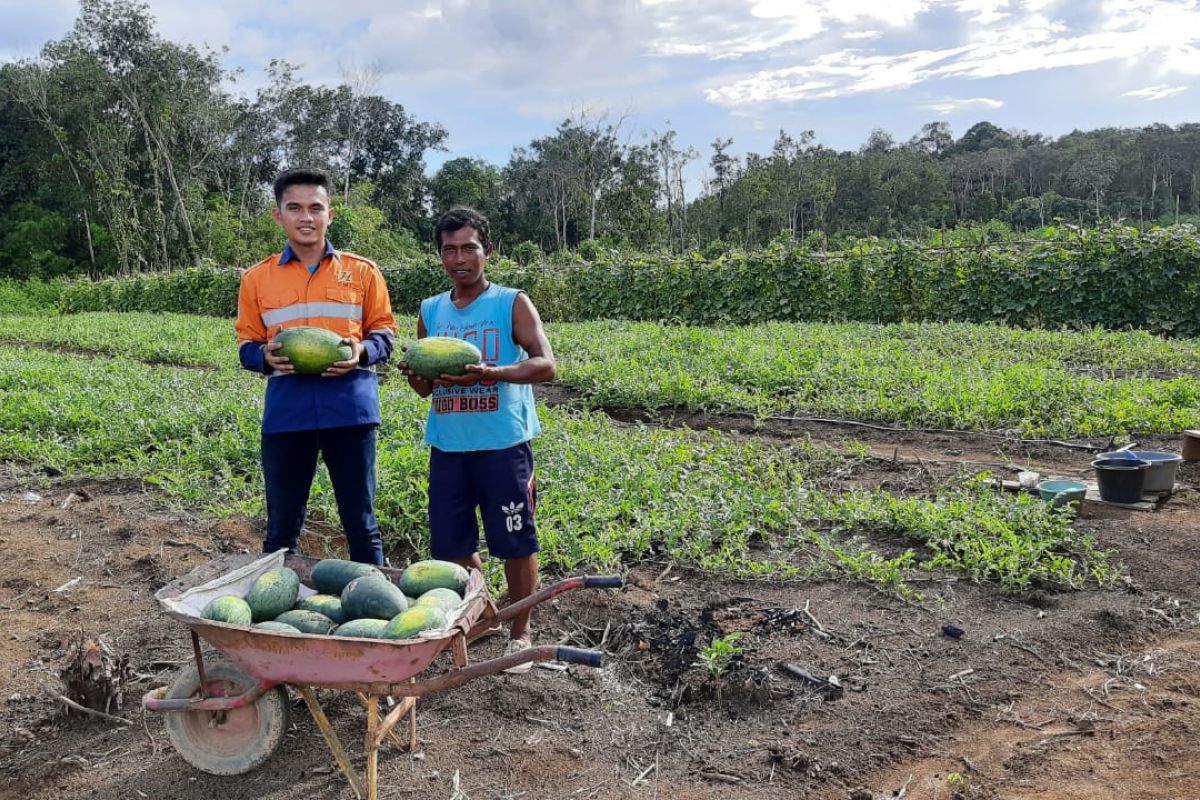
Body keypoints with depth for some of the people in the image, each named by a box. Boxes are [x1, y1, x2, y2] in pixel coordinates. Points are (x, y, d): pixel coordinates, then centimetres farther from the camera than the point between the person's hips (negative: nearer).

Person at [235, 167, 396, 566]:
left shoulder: (362, 271, 6)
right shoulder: (256, 278, 8)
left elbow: (385, 331, 10)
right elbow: (247, 345, 13)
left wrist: (362, 351, -12)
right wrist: (266, 357, -10)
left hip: (350, 409, -1)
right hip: (286, 412, 1)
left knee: (361, 522, 8)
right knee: (281, 527, 11)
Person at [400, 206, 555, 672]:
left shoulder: (512, 304, -1)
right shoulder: (430, 312, 12)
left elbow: (545, 365, -11)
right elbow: (424, 387, 17)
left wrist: (487, 373, -26)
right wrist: (415, 375, -8)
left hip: (503, 444, -4)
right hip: (447, 446, 4)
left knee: (515, 542, 3)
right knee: (451, 544, 10)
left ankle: (520, 633, 19)